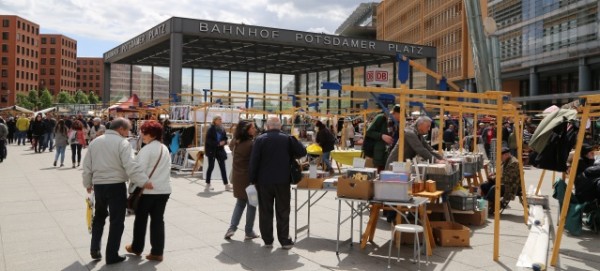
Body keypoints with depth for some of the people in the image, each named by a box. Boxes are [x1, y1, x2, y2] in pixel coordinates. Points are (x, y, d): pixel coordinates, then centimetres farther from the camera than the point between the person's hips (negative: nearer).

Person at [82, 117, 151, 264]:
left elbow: (87, 166, 15)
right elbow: (131, 165, -23)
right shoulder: (122, 143, -11)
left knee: (99, 217, 25)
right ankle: (112, 255, 9)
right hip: (116, 186, -6)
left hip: (98, 185, 6)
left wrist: (88, 183, 26)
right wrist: (144, 181, -25)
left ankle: (95, 249, 20)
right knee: (117, 220, 4)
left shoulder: (95, 142, 10)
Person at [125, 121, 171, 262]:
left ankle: (137, 248, 26)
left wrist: (133, 189, -11)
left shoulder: (147, 149, -13)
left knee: (141, 219, 11)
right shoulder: (165, 149, 12)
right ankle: (157, 252, 7)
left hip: (147, 190, -6)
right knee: (158, 220, 7)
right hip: (163, 189, 6)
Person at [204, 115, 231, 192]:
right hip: (212, 150, -5)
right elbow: (208, 140, -15)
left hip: (220, 150, 5)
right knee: (211, 167, 2)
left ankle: (226, 184, 11)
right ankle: (208, 184, 13)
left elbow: (225, 139, 12)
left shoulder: (222, 129, 5)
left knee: (223, 167, 6)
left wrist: (223, 142, -10)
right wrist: (218, 143, -23)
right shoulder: (211, 129, -10)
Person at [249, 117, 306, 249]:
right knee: (283, 211, 7)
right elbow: (302, 152, -3)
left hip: (264, 181, 0)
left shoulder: (260, 139, -4)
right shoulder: (288, 139, -3)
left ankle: (267, 240, 14)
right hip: (282, 181, 0)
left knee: (265, 211, 10)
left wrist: (253, 179, 1)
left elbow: (254, 161, -6)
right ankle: (285, 240, 8)